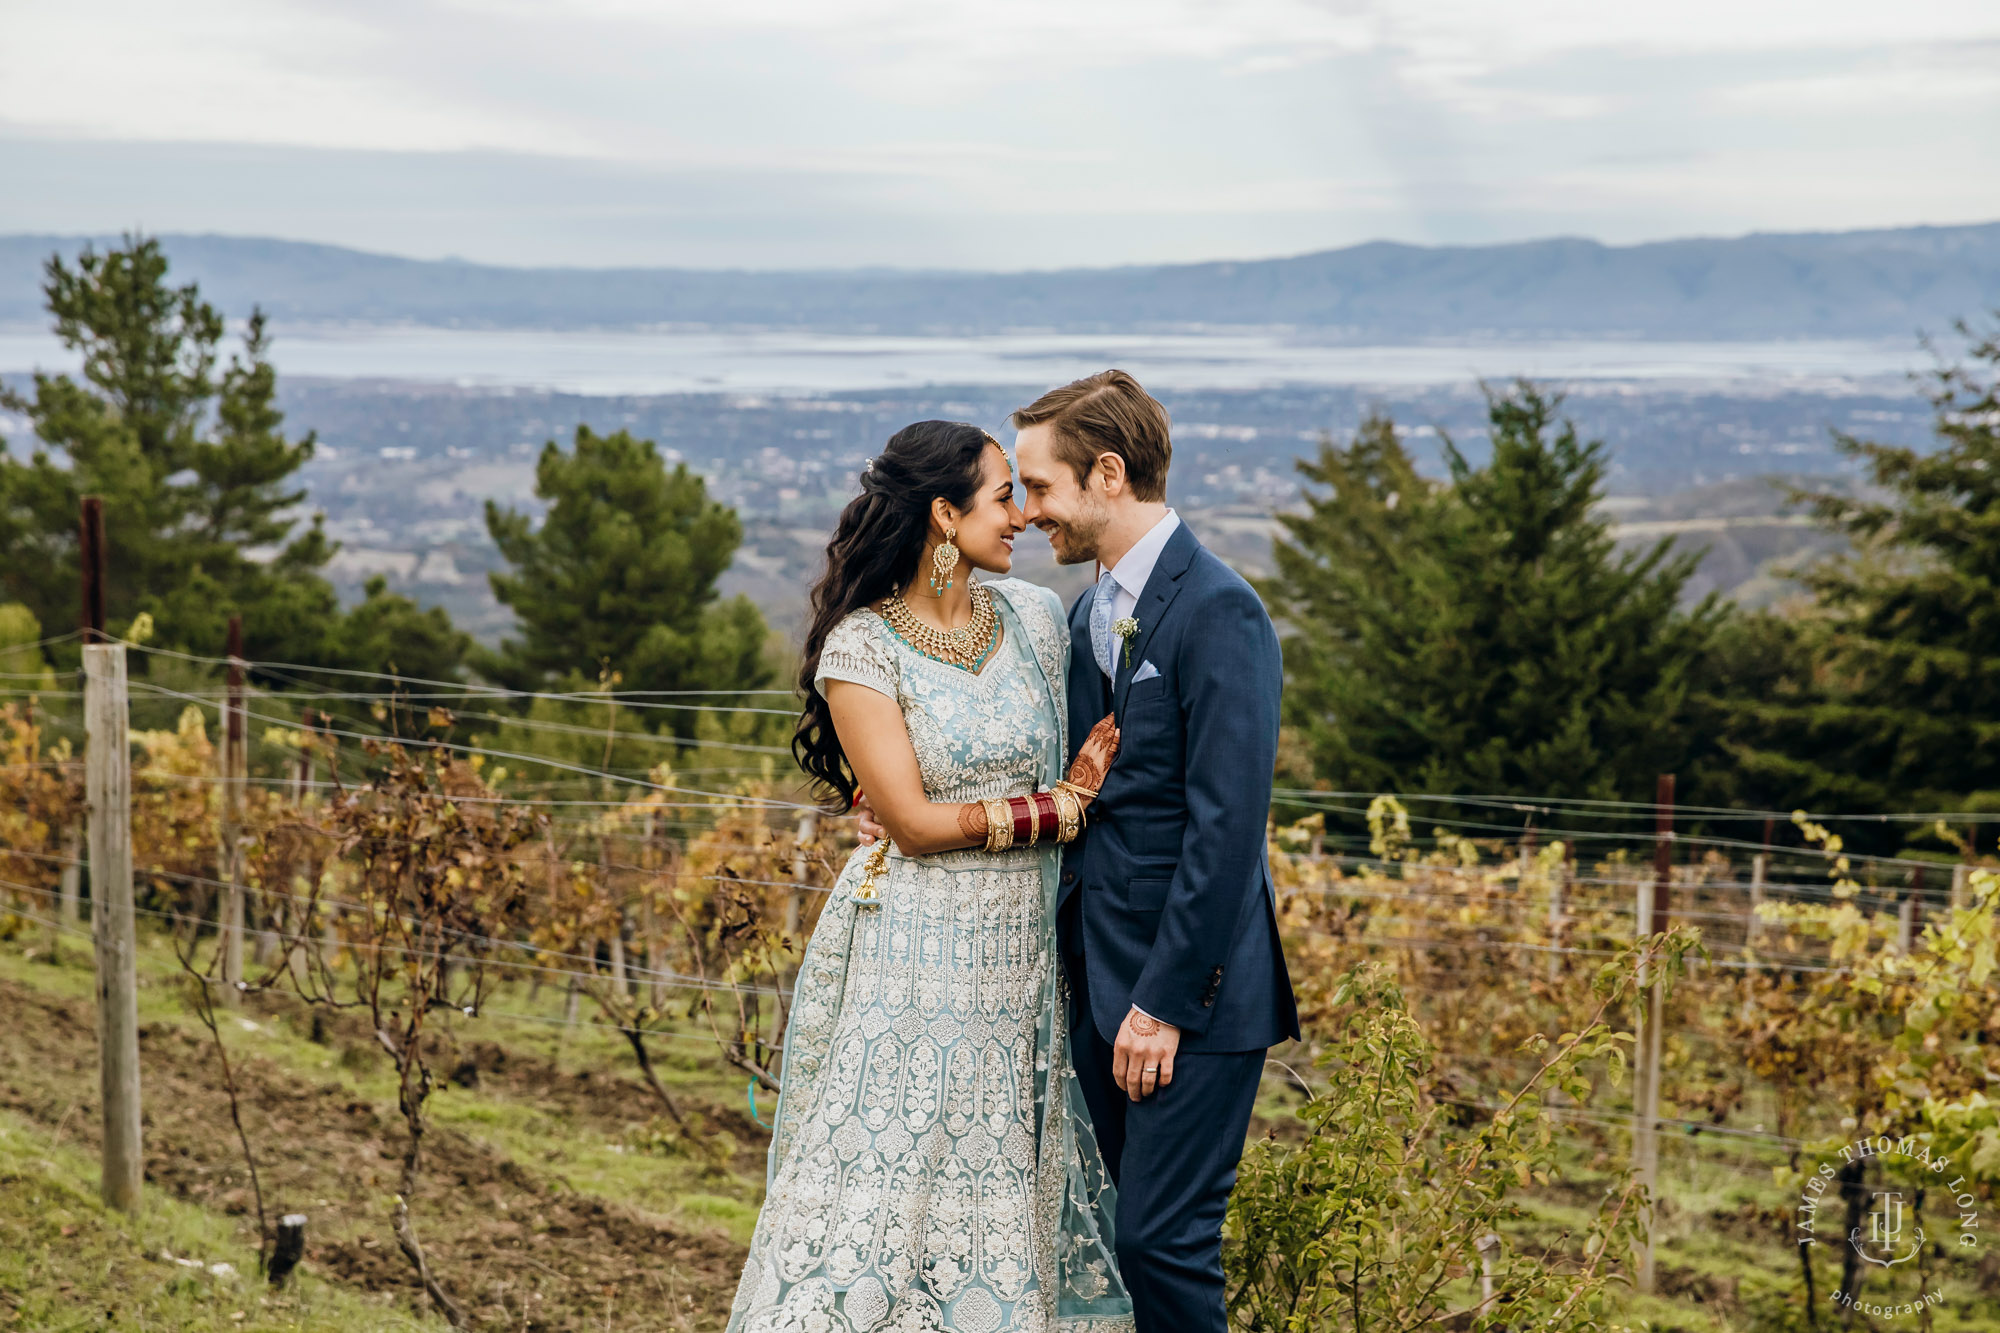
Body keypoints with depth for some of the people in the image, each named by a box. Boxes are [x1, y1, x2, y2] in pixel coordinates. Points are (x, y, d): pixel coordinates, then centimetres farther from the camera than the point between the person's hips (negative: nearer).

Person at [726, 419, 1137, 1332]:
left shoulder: (1035, 617, 6)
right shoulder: (862, 649, -9)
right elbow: (913, 822, -13)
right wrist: (1053, 809, -11)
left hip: (1023, 950, 5)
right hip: (914, 957, -5)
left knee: (1017, 1183, 8)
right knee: (891, 1181, -1)